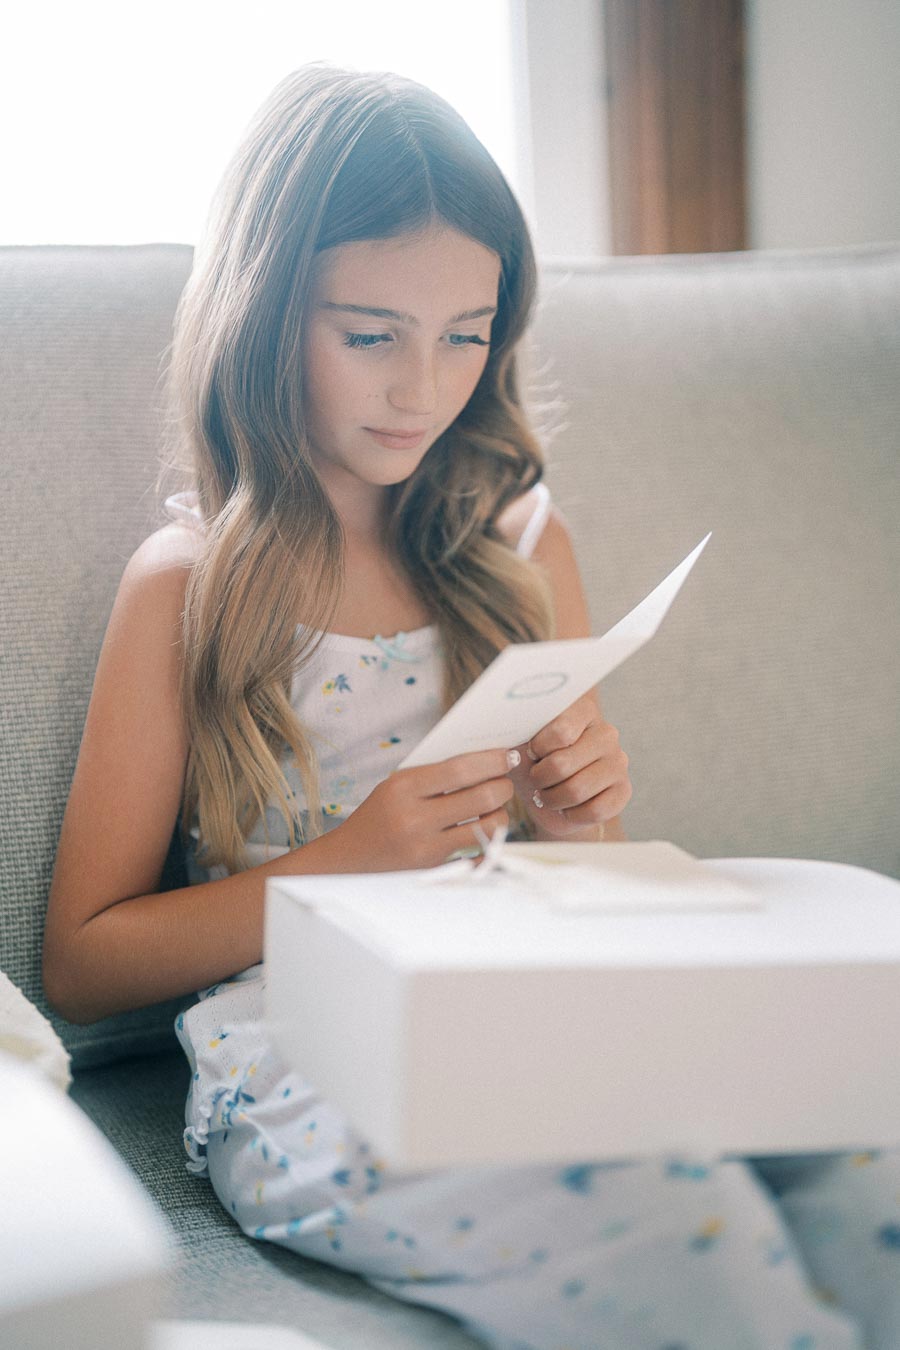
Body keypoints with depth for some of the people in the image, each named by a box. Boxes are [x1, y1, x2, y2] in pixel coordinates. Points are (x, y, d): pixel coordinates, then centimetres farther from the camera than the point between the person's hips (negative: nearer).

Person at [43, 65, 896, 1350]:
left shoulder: (522, 537, 15)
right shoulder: (187, 582, 3)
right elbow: (82, 963, 3)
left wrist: (585, 816, -2)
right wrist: (348, 861, -11)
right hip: (305, 1063, -3)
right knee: (668, 1210, -34)